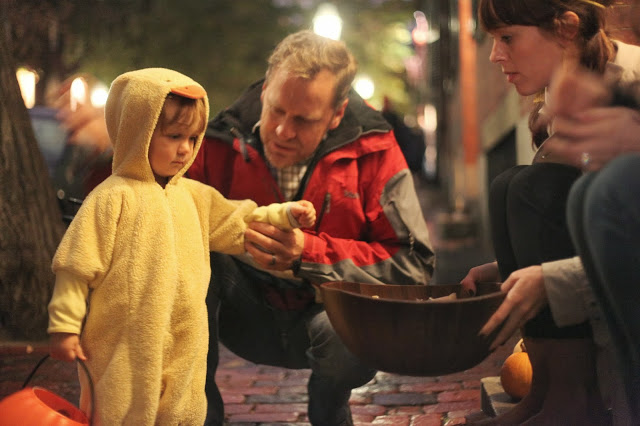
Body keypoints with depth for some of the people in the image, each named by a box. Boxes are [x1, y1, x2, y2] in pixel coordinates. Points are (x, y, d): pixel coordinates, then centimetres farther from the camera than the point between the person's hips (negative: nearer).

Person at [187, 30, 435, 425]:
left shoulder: (372, 150, -13)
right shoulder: (221, 143, -11)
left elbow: (415, 261, -17)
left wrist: (309, 254, -28)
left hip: (330, 317, -1)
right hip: (249, 315, 1)